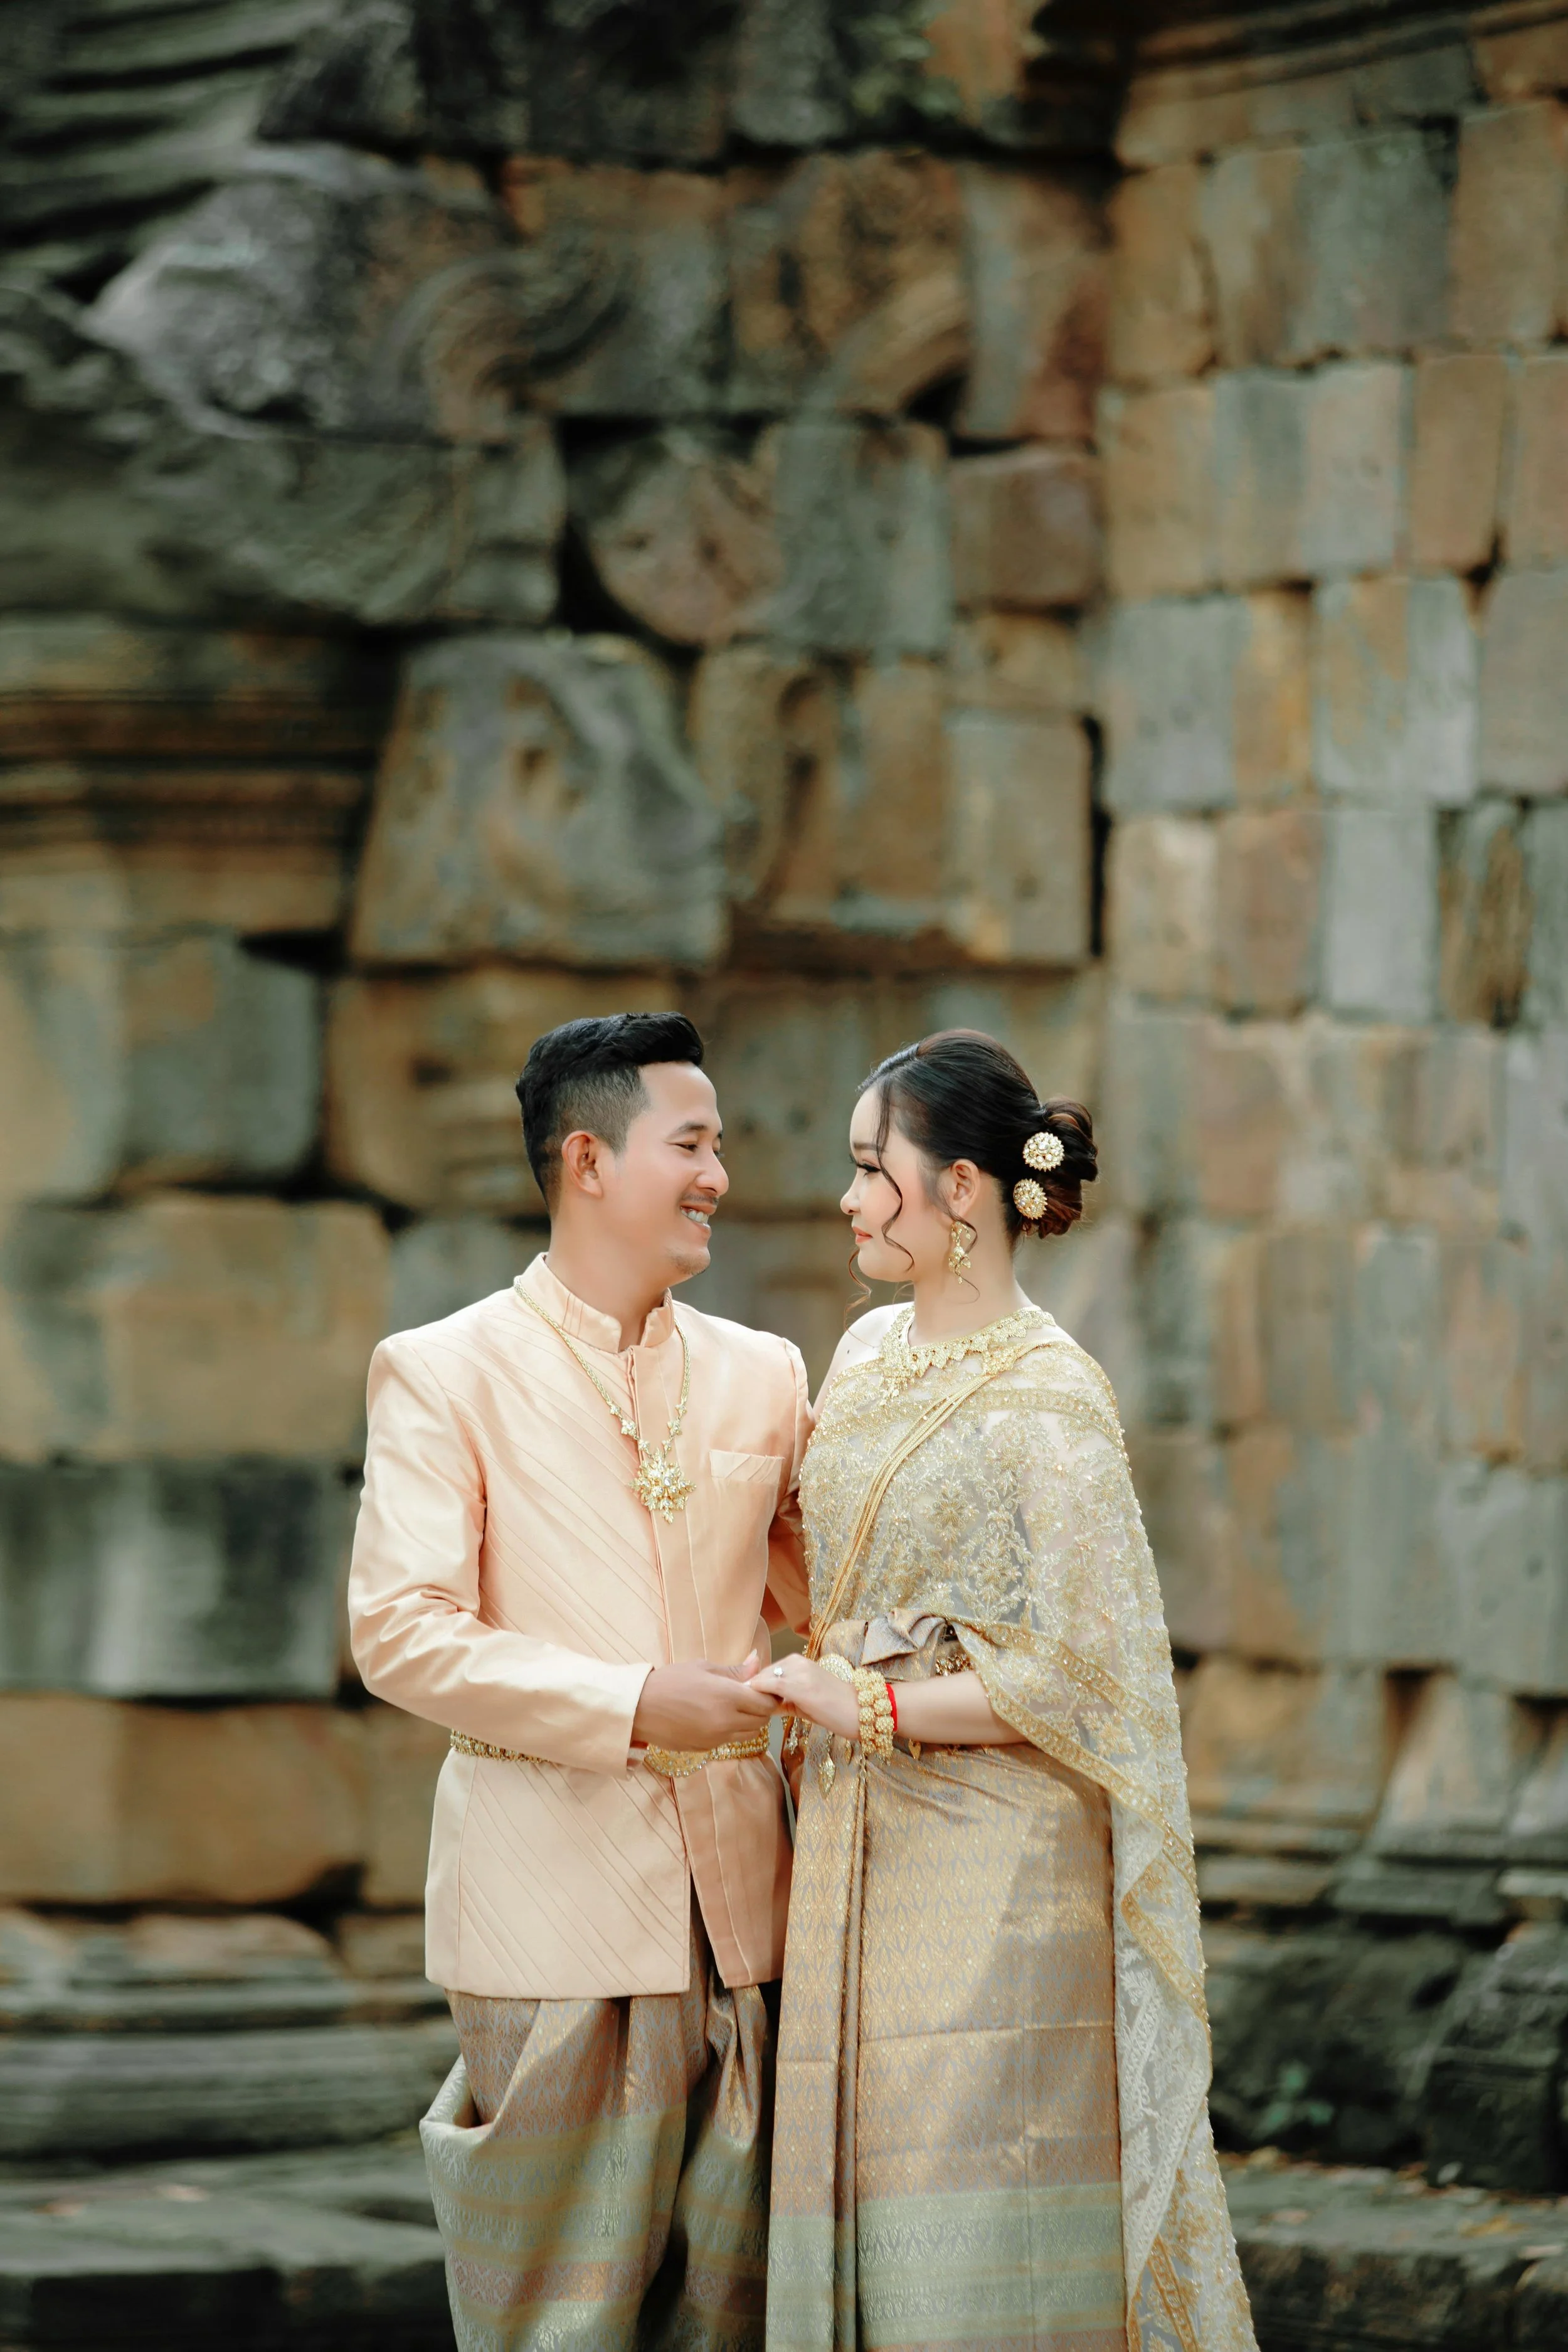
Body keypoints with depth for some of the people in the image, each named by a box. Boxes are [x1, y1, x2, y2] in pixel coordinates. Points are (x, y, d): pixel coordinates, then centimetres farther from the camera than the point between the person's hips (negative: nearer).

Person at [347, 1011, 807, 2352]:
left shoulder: (760, 1375, 14)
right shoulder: (445, 1375, -1)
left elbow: (807, 1589, 26)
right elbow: (400, 1632, -10)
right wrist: (633, 1703, -18)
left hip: (732, 1889, 5)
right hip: (550, 1900, -5)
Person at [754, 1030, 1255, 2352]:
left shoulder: (1048, 1399, -10)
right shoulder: (869, 1356, 13)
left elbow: (1088, 1676, -14)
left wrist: (871, 1710, -13)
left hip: (999, 1882, -8)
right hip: (861, 1870, 8)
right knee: (872, 2245, 6)